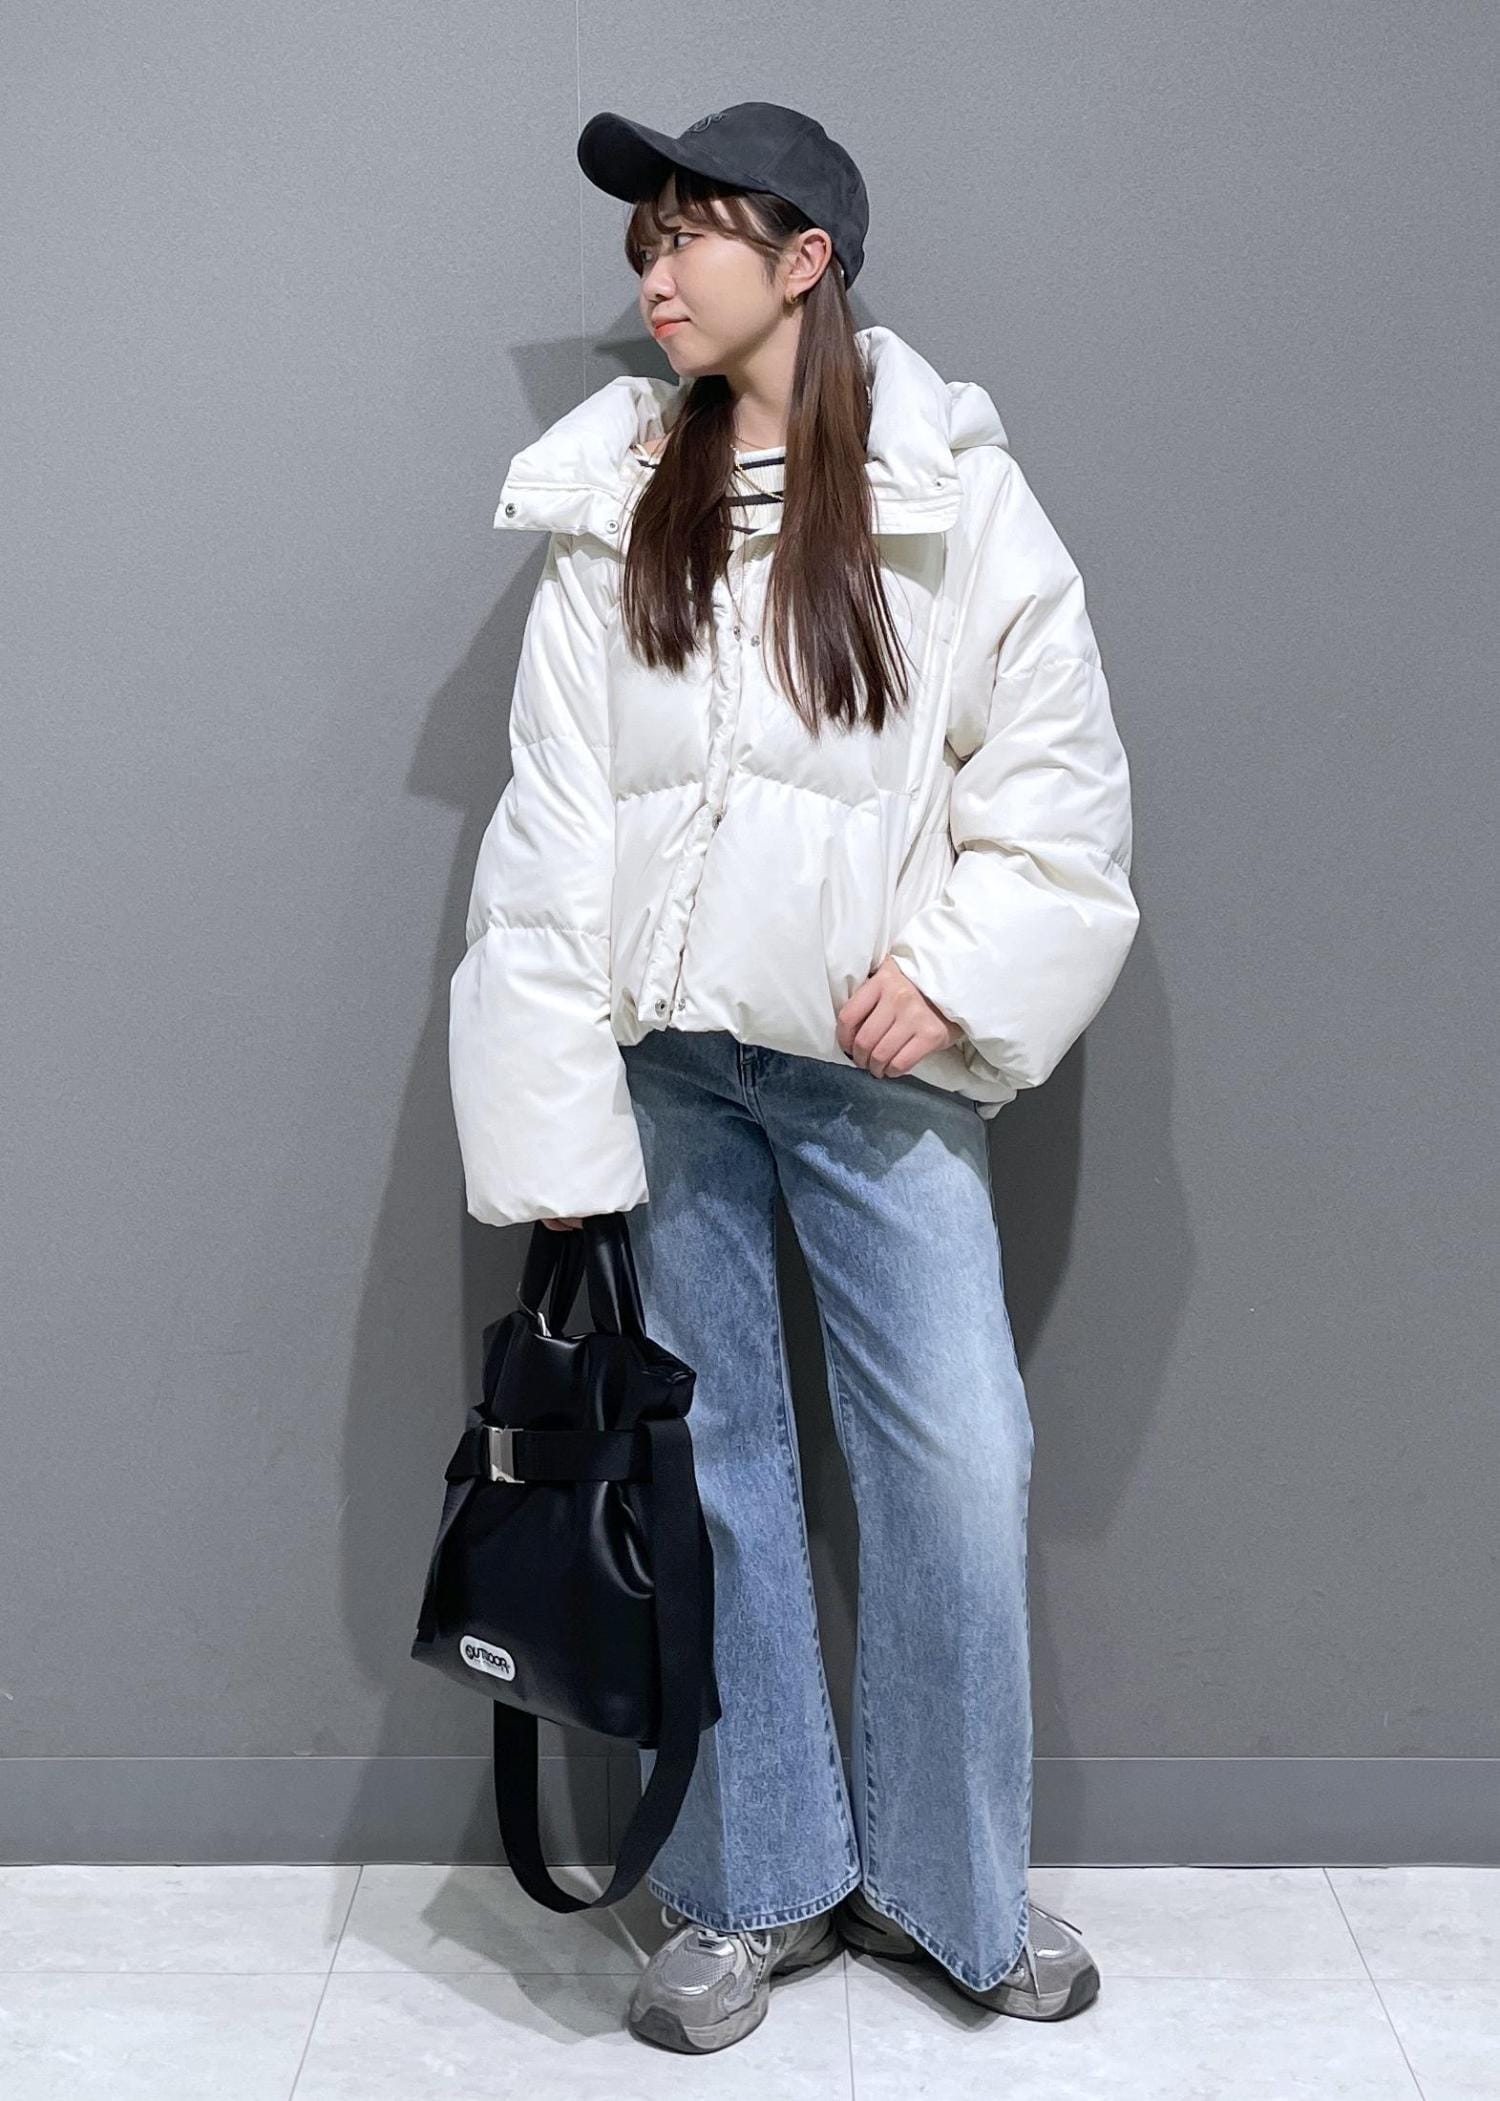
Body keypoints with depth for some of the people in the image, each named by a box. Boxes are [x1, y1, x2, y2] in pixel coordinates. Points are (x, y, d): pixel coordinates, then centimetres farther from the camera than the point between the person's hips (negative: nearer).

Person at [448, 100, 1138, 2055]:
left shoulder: (952, 493, -1)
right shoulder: (616, 506, 5)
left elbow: (1058, 769, 3)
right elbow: (552, 815, 1)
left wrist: (952, 966, -10)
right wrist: (551, 1111, -4)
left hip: (872, 1054, -2)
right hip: (662, 1049, 2)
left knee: (959, 1466, -2)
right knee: (708, 1460, 9)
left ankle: (948, 1882, 22)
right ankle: (760, 1883, 26)